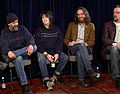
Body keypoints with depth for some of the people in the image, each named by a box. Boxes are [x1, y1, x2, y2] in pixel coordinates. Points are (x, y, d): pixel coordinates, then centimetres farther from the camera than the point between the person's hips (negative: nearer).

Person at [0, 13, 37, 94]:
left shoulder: (22, 28, 9)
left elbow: (30, 38, -5)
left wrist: (31, 45, -31)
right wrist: (8, 52, -38)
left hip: (24, 52, 3)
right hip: (12, 53, -2)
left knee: (34, 47, -27)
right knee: (18, 59, -38)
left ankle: (10, 57, -33)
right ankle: (24, 85, -39)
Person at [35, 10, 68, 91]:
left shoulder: (56, 29, 5)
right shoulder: (39, 30, -1)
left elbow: (60, 42, 2)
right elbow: (38, 45, -5)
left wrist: (57, 54, -14)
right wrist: (46, 54, -19)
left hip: (55, 51, 3)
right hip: (43, 51, -2)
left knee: (65, 58, -21)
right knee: (41, 59, -34)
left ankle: (55, 76, -5)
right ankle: (46, 80, -25)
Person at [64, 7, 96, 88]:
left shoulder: (91, 26, 13)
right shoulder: (72, 25, 15)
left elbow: (92, 41, 6)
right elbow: (66, 39, 14)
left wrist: (85, 44, -14)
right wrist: (69, 43, -9)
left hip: (86, 48, 0)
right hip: (73, 48, 0)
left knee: (79, 53, -37)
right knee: (81, 45, -37)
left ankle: (81, 79, -40)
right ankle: (89, 69, -47)